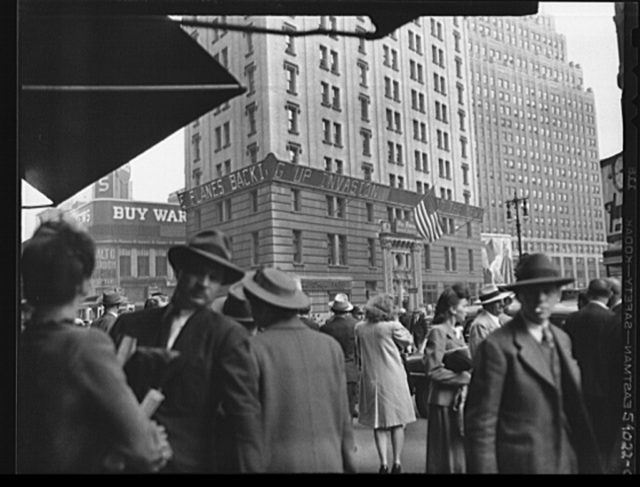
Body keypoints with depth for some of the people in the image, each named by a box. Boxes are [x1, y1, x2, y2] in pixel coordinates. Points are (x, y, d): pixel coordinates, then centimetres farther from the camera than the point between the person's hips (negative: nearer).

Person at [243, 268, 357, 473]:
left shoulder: (254, 349, -10)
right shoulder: (330, 346, 3)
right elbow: (343, 417, 6)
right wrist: (348, 464, 14)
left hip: (276, 462, -4)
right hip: (328, 461, 4)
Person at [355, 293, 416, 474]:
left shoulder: (360, 328, 1)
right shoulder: (392, 326, -12)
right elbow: (408, 340, 3)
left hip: (371, 378, 3)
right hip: (393, 379, -3)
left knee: (378, 423, 11)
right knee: (397, 421, 9)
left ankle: (384, 463, 9)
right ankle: (397, 462, 12)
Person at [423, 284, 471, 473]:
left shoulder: (457, 332, 13)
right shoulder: (438, 332, -13)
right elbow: (434, 371, -18)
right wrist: (465, 378, -17)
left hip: (459, 397, 8)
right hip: (445, 400, -8)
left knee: (460, 449, 13)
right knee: (447, 452, 3)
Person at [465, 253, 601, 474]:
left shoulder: (562, 338, 7)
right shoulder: (497, 347, -17)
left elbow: (572, 404, 12)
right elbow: (481, 423, -16)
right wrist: (486, 468, -16)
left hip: (567, 461, 7)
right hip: (521, 463, -6)